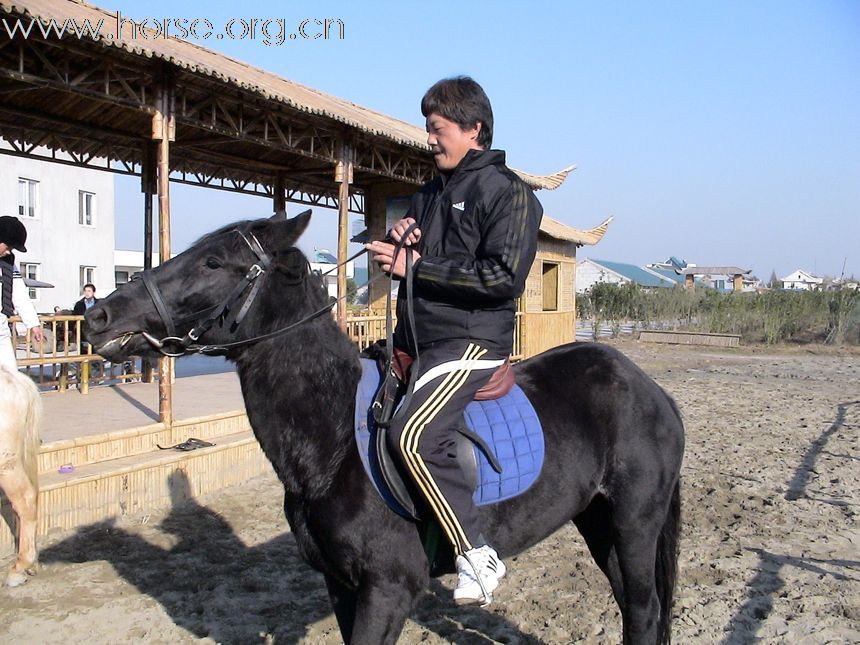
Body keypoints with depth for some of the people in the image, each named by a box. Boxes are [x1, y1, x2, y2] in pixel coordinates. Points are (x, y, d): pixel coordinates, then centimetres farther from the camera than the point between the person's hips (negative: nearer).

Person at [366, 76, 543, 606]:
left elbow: (505, 277, -19)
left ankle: (478, 554, -16)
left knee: (413, 434, -30)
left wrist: (417, 265, -19)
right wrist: (398, 241, 0)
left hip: (472, 340, -9)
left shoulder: (508, 192, -6)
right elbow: (402, 262, 25)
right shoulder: (431, 193, 19)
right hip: (415, 341, 9)